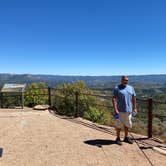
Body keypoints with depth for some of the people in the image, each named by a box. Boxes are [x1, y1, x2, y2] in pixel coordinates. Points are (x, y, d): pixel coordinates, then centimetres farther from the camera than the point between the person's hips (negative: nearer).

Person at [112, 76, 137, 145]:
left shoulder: (131, 88, 9)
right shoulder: (117, 88, -8)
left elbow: (134, 98, 14)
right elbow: (114, 99, -14)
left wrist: (135, 108, 10)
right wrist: (115, 110, -21)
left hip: (128, 110, 5)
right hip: (120, 110, -5)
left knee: (127, 124, 16)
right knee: (118, 124, 5)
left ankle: (126, 137, 32)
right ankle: (118, 138, 20)